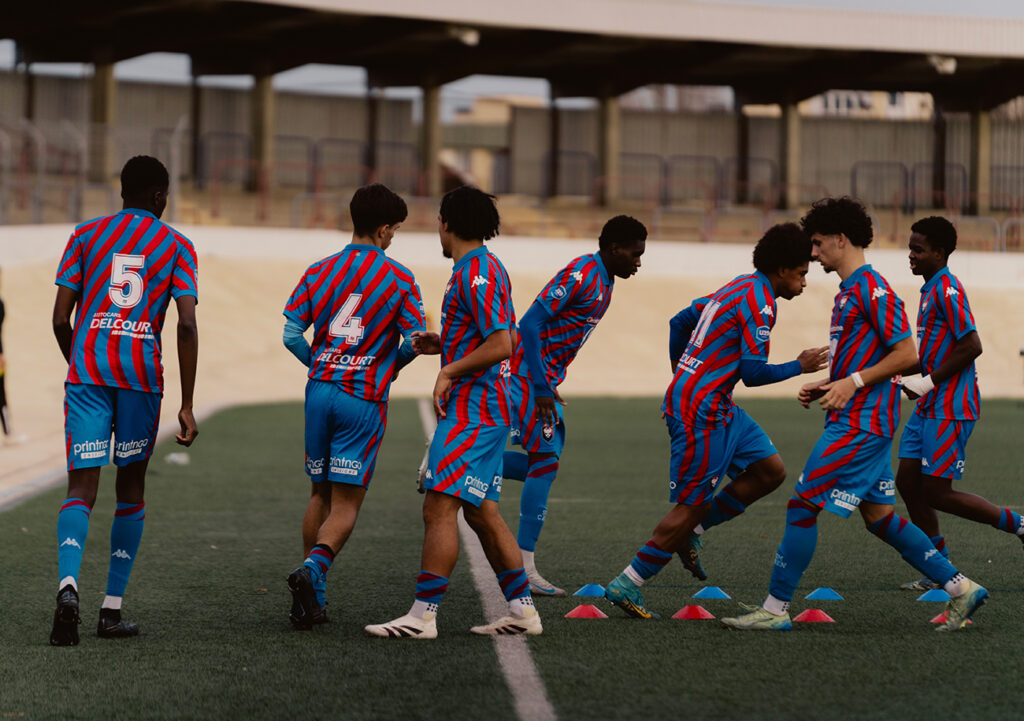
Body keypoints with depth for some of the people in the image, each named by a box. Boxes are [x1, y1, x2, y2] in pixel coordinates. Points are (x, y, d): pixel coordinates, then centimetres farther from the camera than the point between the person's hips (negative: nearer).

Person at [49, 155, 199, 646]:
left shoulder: (86, 235, 9)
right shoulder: (177, 246, 6)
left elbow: (61, 319, 6)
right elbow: (187, 326, -4)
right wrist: (187, 406, -2)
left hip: (86, 371, 1)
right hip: (142, 373, -1)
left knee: (82, 488, -3)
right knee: (130, 488, 12)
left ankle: (68, 584, -29)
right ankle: (112, 609, 12)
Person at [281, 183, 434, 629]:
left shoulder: (319, 272, 5)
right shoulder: (399, 279, -4)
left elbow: (291, 335, 1)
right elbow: (416, 341, -6)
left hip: (319, 390, 4)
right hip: (364, 399, -4)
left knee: (320, 496, 15)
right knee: (347, 504, 0)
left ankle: (312, 600, 15)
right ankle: (313, 569, -26)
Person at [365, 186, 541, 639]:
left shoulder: (476, 274, -14)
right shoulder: (488, 268, 17)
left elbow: (502, 345, -22)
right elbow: (506, 338, 24)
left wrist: (450, 371, -15)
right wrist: (443, 345, 20)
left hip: (470, 411, -10)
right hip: (486, 411, 10)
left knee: (440, 508, -12)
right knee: (482, 513, 12)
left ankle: (423, 615, -14)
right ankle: (522, 610, 13)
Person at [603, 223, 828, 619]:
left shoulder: (738, 288, 15)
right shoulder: (758, 301, -15)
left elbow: (680, 322, 24)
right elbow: (753, 372, -19)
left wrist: (683, 378, 29)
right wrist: (800, 366, -6)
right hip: (701, 412, -10)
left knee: (770, 471, 10)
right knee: (691, 505, -5)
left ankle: (688, 532, 13)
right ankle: (626, 584, 1)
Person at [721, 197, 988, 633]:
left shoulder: (872, 288, -13)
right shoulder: (848, 292, 18)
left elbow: (906, 355, -17)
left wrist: (853, 382, -19)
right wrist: (825, 387, 13)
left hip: (861, 424, -10)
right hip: (859, 421, 10)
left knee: (802, 506, -9)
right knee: (880, 518, 11)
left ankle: (775, 609, -5)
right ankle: (961, 589, 14)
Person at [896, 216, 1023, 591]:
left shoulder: (947, 290, -15)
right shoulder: (930, 290, 16)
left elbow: (971, 346, -22)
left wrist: (929, 381, -18)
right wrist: (914, 374, 12)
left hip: (950, 409, -10)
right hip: (930, 406, 10)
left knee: (937, 493, -9)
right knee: (908, 482, 7)